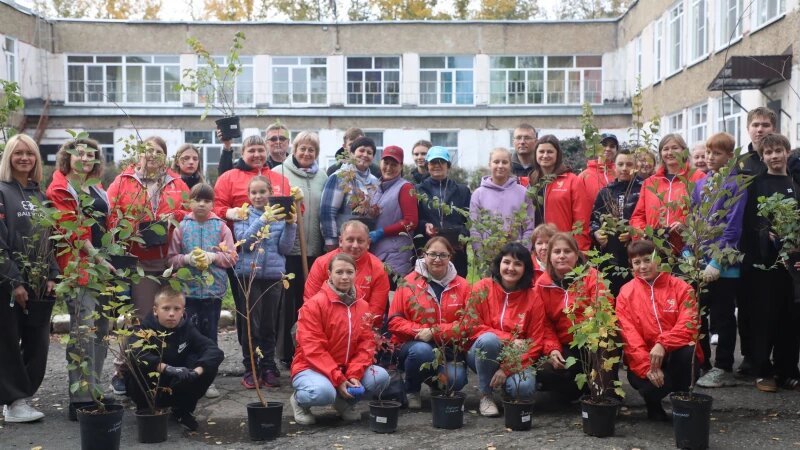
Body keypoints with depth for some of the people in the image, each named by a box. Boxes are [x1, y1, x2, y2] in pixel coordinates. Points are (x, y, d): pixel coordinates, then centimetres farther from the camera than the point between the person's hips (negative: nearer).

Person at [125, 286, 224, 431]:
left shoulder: (187, 328, -6)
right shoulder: (145, 329, -14)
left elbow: (216, 351, -20)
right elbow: (134, 352, -37)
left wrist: (196, 371, -39)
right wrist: (167, 369, -48)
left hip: (178, 388, 3)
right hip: (149, 387, -2)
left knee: (209, 364, -21)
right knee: (137, 366, -33)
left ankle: (183, 410, 0)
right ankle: (146, 410, -5)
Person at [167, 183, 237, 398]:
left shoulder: (221, 226, 3)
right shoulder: (181, 227, 5)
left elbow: (232, 257, 2)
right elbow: (172, 258, 5)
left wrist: (213, 257, -14)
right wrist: (187, 259, -13)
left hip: (214, 289, 0)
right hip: (188, 289, 0)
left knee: (210, 334, 7)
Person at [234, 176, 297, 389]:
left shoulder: (280, 215, 7)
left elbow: (285, 248, 1)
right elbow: (244, 241, -13)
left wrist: (290, 225, -12)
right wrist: (263, 220, -22)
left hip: (274, 274, 2)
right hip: (249, 274, -2)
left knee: (269, 324, 8)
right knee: (252, 324, -1)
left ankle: (268, 368, 17)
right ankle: (250, 369, 8)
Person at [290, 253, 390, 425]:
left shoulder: (362, 306, 4)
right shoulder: (314, 304, -13)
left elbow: (366, 344, 0)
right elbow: (313, 349, -17)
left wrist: (354, 375, -17)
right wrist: (338, 379, -23)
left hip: (347, 369, 5)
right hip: (312, 368, -5)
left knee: (381, 377, -18)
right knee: (324, 392, -36)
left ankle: (345, 402, 10)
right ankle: (299, 400, 1)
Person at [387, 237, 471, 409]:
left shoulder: (462, 286, 2)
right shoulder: (409, 283, -2)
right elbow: (394, 321, -2)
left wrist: (434, 332, -16)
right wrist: (419, 331, -19)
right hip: (413, 345, -1)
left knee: (456, 380, -26)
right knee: (422, 350, -35)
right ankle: (411, 391, -4)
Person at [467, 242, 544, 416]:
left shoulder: (533, 298, -4)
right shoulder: (482, 288, -7)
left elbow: (535, 343, -5)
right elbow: (474, 328, -9)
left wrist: (506, 369, -16)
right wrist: (510, 340, -20)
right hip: (483, 355, 0)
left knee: (524, 388, -30)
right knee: (489, 339, -34)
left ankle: (506, 379, 8)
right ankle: (485, 396, -14)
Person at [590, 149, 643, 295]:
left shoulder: (642, 190, 0)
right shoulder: (605, 191, 14)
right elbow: (594, 218, 18)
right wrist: (596, 232, 0)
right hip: (608, 253, 4)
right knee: (611, 293, 8)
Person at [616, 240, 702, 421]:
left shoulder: (680, 287, 1)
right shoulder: (626, 293, 3)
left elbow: (688, 324, -12)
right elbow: (629, 334, -7)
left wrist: (663, 344, -30)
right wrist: (646, 365, -21)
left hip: (676, 354, 1)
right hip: (643, 359, 0)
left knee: (688, 352, -34)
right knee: (650, 386, -32)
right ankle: (653, 405, 8)